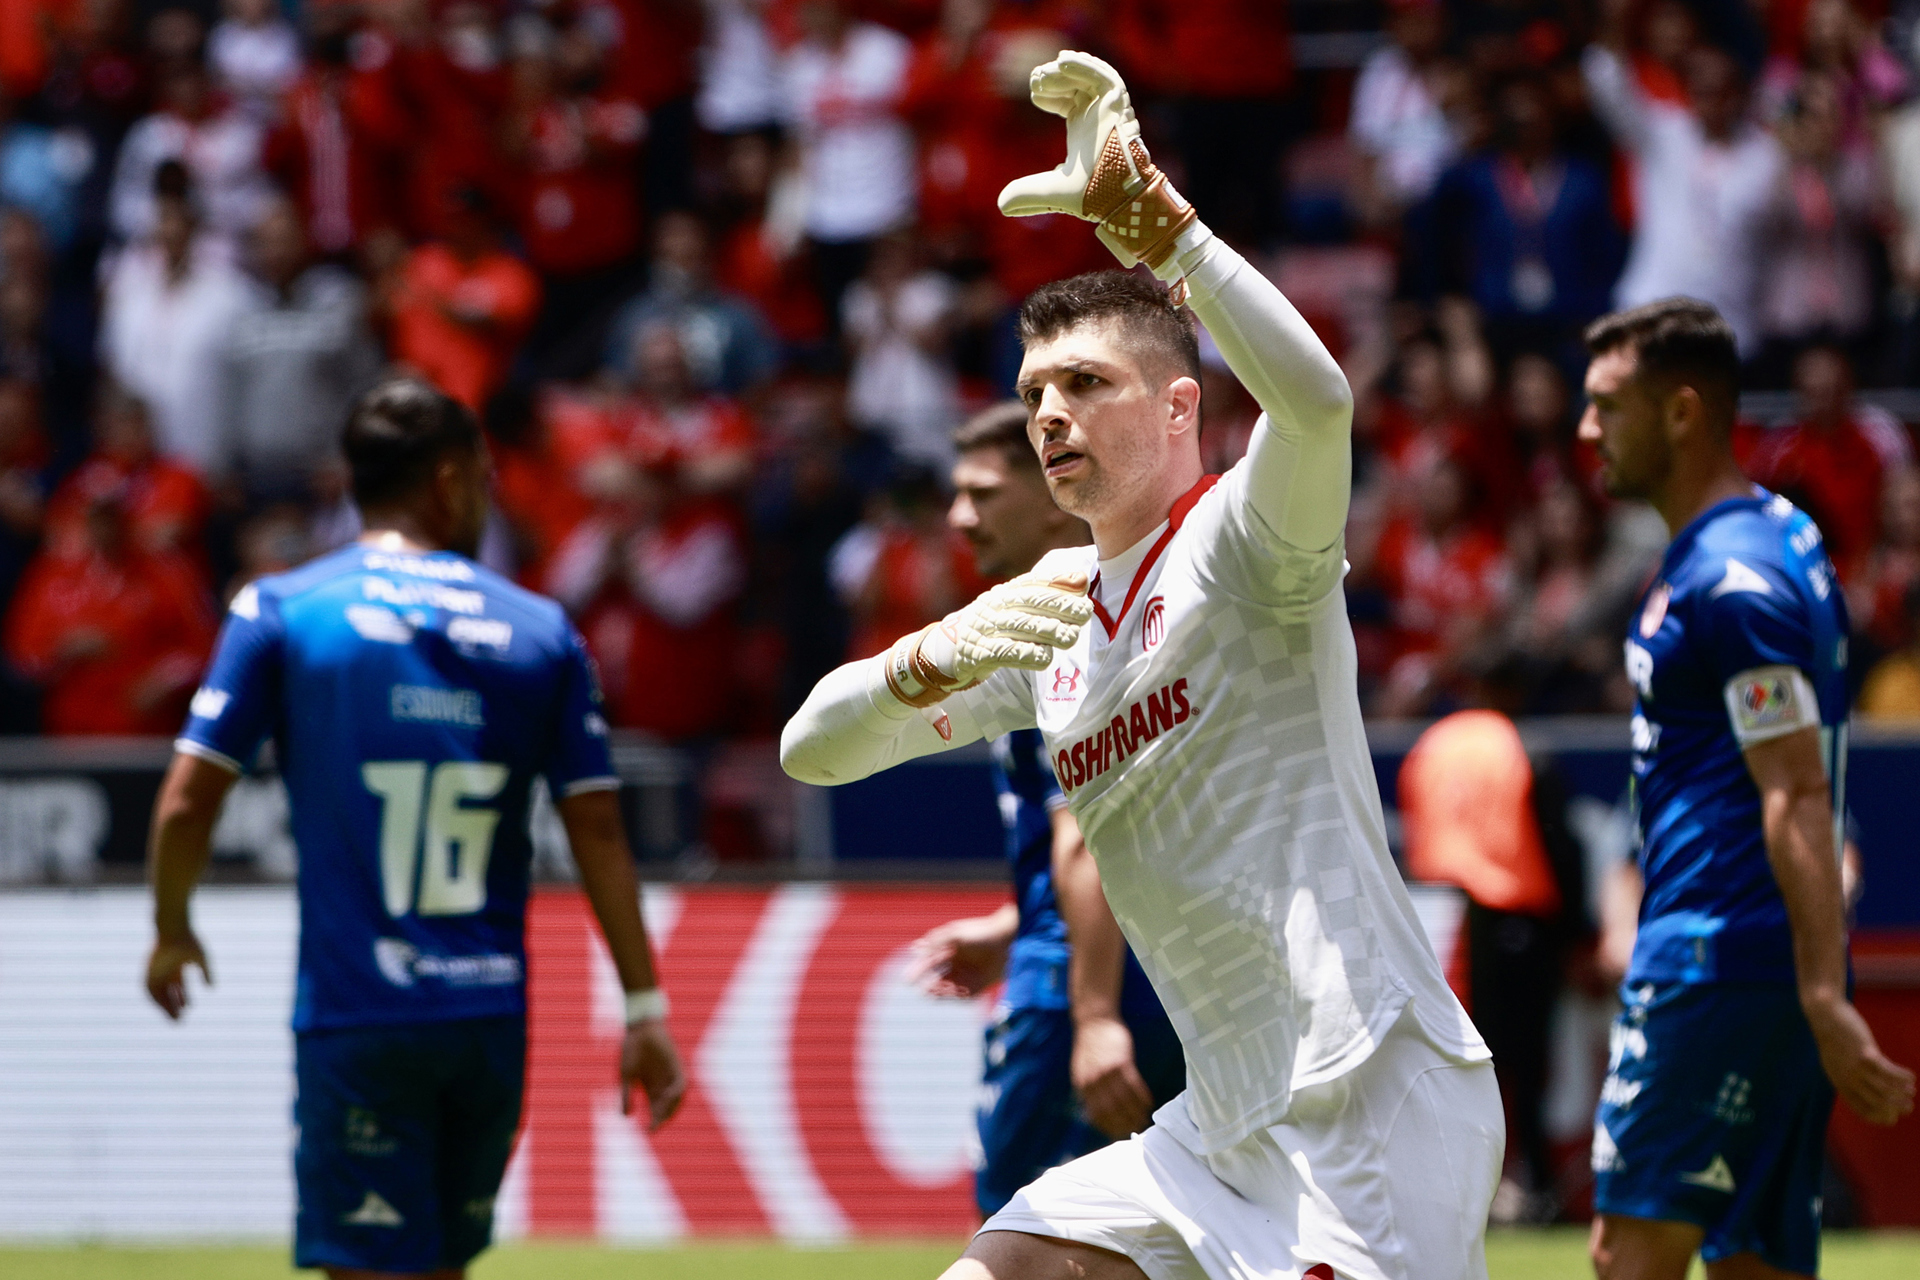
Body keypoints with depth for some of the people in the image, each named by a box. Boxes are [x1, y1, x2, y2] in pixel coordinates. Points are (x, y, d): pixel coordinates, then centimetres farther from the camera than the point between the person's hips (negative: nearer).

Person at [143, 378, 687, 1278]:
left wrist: (172, 932, 14)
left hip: (355, 1016, -3)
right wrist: (644, 1008, 7)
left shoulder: (279, 611, -1)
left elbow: (188, 800, -4)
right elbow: (598, 830, 3)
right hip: (492, 1017, 3)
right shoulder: (542, 633, 6)